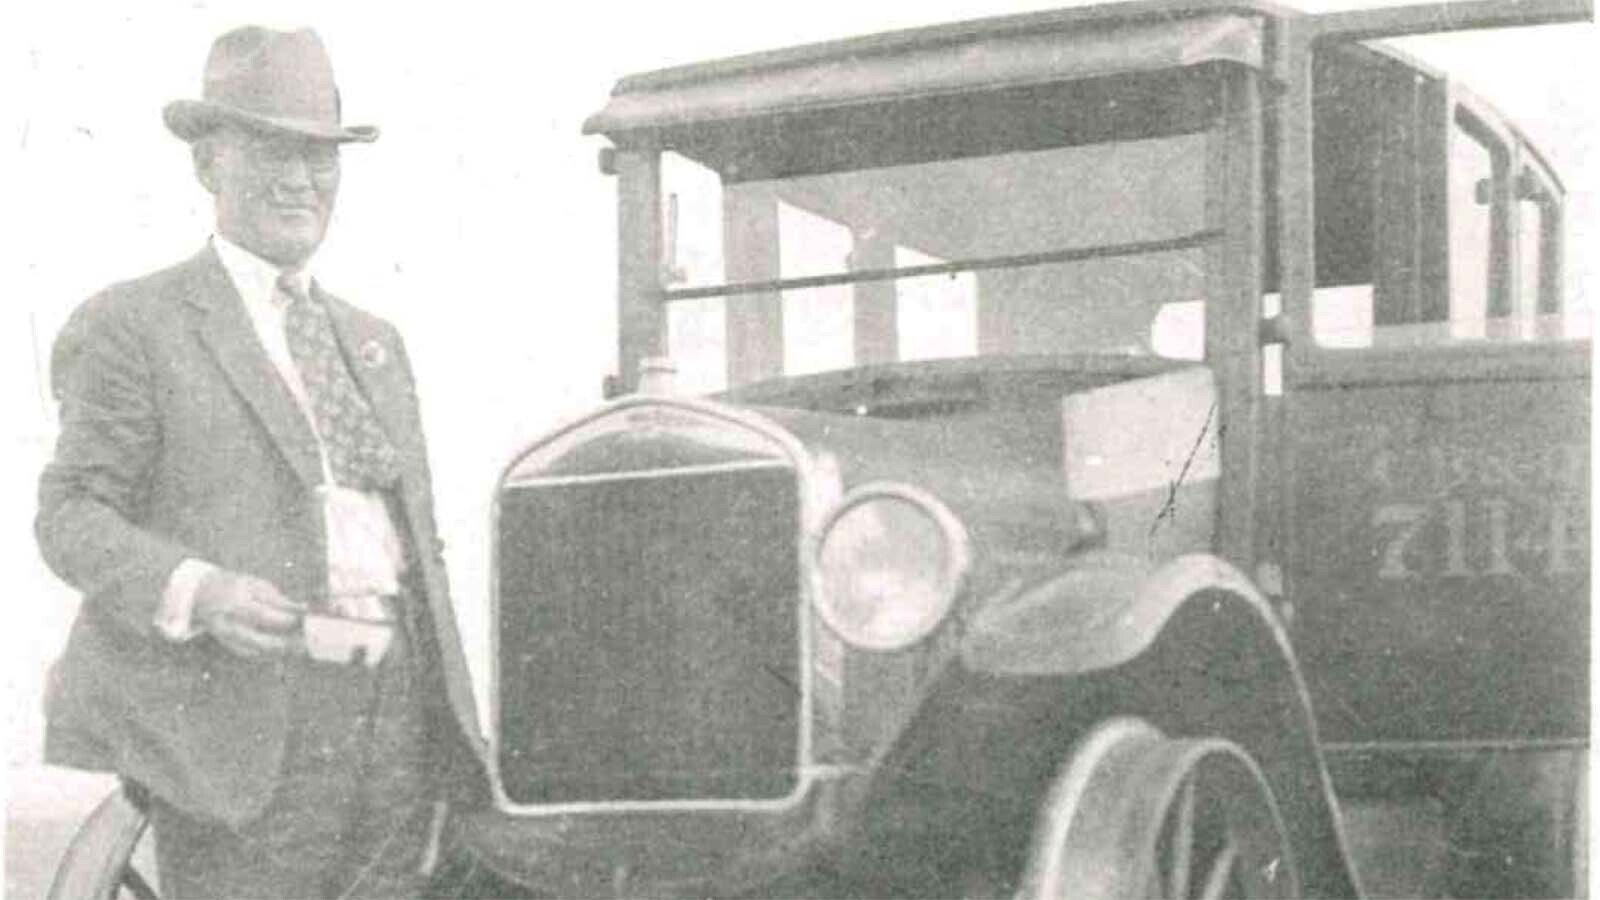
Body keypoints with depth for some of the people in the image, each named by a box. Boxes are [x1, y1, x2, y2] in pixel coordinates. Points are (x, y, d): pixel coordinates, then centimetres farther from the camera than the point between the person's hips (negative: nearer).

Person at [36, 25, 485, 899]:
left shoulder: (374, 341, 22)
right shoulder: (130, 326, 2)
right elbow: (71, 513, -4)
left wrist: (453, 719, 15)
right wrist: (195, 590, -22)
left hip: (395, 727, 6)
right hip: (242, 724, -6)